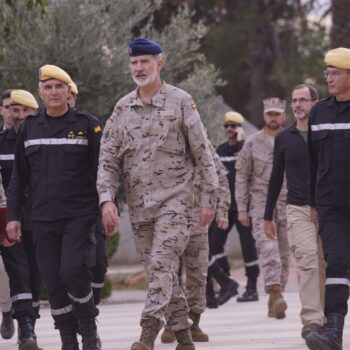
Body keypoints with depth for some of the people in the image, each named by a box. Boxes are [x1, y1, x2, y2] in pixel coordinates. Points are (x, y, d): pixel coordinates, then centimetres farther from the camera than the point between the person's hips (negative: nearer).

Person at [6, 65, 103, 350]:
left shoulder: (88, 125, 0)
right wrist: (13, 216, 10)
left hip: (80, 216, -4)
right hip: (43, 219, 4)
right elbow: (19, 177, 15)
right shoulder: (30, 128, 10)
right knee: (53, 282, 1)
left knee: (73, 272, -16)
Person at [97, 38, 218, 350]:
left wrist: (209, 198, -2)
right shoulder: (122, 108, 10)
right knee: (159, 270, 7)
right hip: (139, 204, 5)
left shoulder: (180, 102, -2)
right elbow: (108, 158, 8)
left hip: (174, 198, -5)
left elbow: (202, 153, 0)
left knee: (162, 263, -19)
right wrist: (107, 200, -5)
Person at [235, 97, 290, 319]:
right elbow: (242, 176, 7)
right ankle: (276, 294, -28)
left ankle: (274, 302, 11)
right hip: (261, 204, -2)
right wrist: (241, 208, 1)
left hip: (288, 205, 2)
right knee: (268, 248, -18)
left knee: (284, 253, 3)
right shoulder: (253, 143, 5)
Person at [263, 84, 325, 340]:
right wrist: (268, 216, 17)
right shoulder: (284, 138, 10)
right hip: (298, 209, 0)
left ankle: (322, 317, 13)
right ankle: (312, 319, -23)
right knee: (307, 258, -17)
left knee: (324, 264, 2)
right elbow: (276, 178, 17)